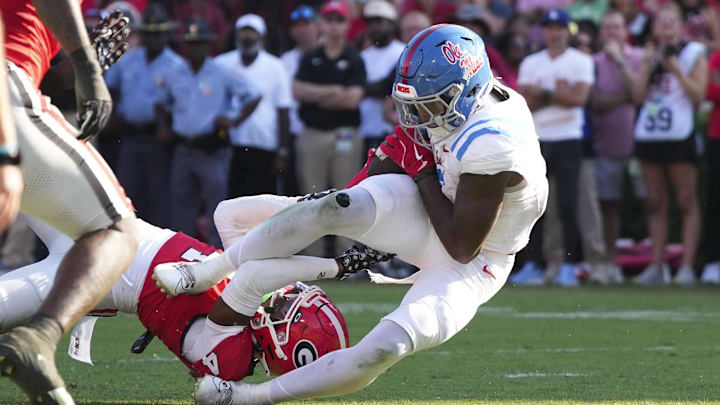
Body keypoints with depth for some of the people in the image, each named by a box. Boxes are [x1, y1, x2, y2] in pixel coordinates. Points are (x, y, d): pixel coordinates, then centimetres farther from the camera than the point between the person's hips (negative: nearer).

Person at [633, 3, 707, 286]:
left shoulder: (694, 54, 3)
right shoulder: (650, 55, 16)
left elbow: (698, 95, -6)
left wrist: (675, 69, -13)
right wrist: (649, 66, -3)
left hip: (679, 135, -5)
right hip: (648, 134, 5)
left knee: (687, 201, -5)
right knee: (655, 203, 5)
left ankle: (687, 266, -7)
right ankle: (657, 266, 7)